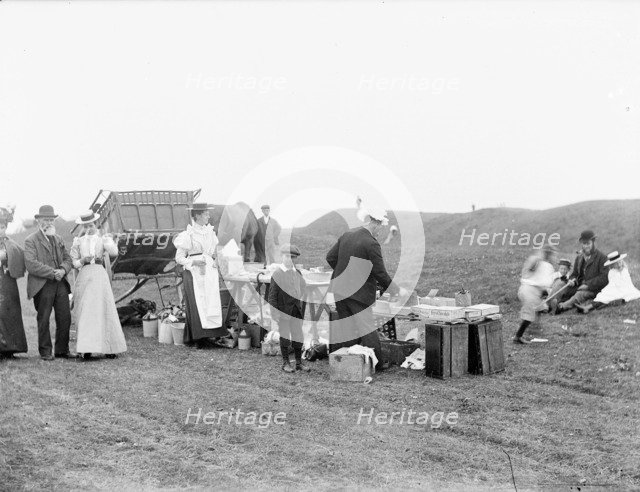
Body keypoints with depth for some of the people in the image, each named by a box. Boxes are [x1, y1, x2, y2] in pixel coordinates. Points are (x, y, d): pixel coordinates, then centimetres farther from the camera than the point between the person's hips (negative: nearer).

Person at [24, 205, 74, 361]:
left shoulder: (58, 239, 19)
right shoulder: (31, 241, -1)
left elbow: (68, 259, 16)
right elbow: (31, 264, -13)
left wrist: (63, 270, -7)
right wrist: (52, 273, -15)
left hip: (60, 284, 5)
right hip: (42, 285, -5)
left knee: (65, 318, 2)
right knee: (43, 319, 0)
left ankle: (62, 350, 13)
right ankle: (45, 352, 10)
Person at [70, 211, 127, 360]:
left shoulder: (103, 239, 9)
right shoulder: (78, 242, 13)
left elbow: (114, 252, -9)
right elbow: (74, 262, 11)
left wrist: (106, 238, -11)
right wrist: (83, 260, -8)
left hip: (99, 275, -1)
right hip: (84, 276, 1)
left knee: (104, 311, -3)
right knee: (85, 313, -3)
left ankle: (109, 348, 2)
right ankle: (86, 349, -3)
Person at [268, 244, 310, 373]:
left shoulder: (298, 273, 8)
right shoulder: (277, 274, -8)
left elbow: (303, 288, 19)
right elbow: (272, 295, -9)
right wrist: (274, 311, -14)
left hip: (297, 309, 5)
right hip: (283, 309, -5)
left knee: (298, 336, 9)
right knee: (285, 336, 5)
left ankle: (299, 362, 20)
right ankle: (285, 363, 16)